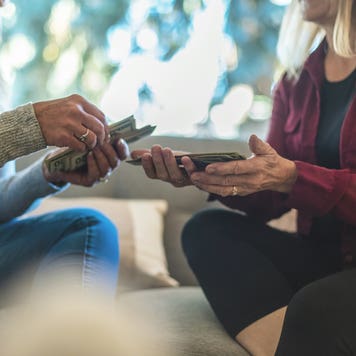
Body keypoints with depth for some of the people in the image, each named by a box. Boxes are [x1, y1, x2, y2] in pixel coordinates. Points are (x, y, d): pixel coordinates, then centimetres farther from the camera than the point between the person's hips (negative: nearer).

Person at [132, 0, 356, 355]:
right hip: (320, 257, 7)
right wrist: (204, 174, -12)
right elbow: (269, 200, 4)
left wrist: (292, 178, -27)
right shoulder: (295, 82, 9)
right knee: (207, 228, -14)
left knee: (317, 307, -36)